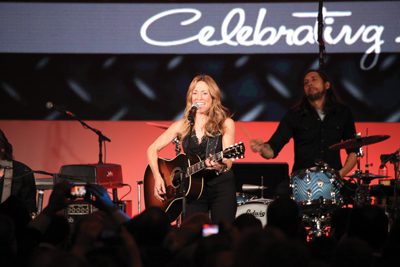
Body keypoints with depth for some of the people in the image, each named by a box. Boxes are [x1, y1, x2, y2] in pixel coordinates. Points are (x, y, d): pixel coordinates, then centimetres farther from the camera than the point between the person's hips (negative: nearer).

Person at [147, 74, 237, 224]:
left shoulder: (225, 124, -1)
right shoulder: (182, 126, 5)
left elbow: (228, 163, -9)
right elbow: (152, 149, 7)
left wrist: (219, 166, -32)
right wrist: (157, 177, -6)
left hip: (221, 186, -2)